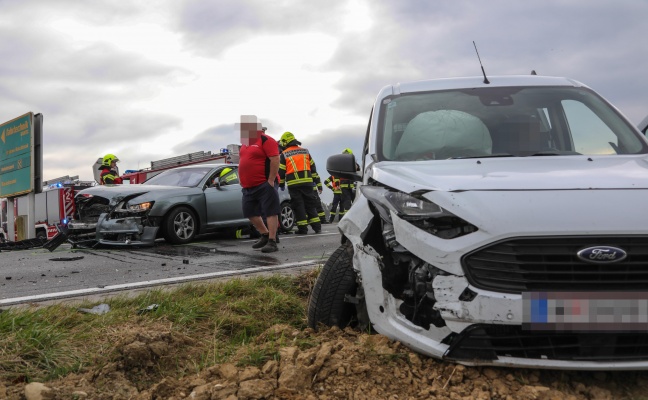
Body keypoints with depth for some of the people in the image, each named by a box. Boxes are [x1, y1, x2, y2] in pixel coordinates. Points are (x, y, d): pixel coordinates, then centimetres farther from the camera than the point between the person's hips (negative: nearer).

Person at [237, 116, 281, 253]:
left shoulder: (265, 140, -9)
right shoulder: (245, 143, 18)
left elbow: (275, 159, -16)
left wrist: (271, 180, -19)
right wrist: (242, 180, 18)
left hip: (264, 185, -9)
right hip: (248, 187, 10)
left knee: (270, 212, -6)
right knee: (250, 213, 13)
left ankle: (272, 242, -5)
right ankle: (265, 235, 29)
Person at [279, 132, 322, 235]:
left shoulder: (284, 154, 4)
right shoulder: (305, 151, 14)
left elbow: (281, 172, 3)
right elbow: (313, 168, 13)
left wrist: (281, 185, 12)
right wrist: (317, 181, 16)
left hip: (293, 184, -3)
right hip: (307, 182, 3)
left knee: (298, 205, 2)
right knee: (310, 204, 9)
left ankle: (302, 228, 0)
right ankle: (317, 226, 7)